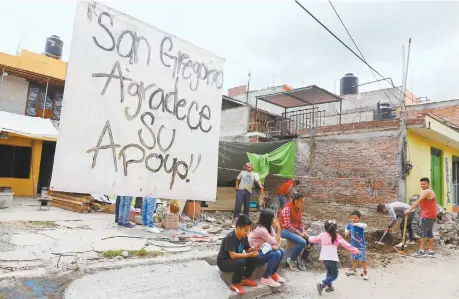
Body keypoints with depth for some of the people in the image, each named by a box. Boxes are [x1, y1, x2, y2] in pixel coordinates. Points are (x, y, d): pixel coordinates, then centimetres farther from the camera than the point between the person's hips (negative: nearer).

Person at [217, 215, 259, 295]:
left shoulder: (244, 237, -4)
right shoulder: (230, 237, -28)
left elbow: (247, 250, 2)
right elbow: (233, 255, -35)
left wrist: (253, 250, -21)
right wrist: (249, 255, -32)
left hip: (236, 259, 8)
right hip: (223, 262, -7)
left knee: (254, 259, -12)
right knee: (240, 262, -36)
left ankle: (245, 278, 5)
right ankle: (235, 284, -14)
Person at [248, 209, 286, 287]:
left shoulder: (268, 227, 1)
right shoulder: (261, 229, -27)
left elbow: (276, 241, -2)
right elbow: (275, 242, -23)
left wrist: (277, 245, -24)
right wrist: (278, 230, -17)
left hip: (262, 251, 9)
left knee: (282, 251, -7)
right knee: (276, 254, -25)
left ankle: (273, 273, 11)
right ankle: (266, 278, -11)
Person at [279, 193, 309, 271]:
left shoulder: (299, 209, 6)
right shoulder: (287, 209, -19)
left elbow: (300, 222, 9)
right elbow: (288, 225, -24)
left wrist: (303, 231, -9)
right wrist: (299, 233, -23)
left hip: (296, 229, 8)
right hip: (285, 230, -8)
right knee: (302, 242, -28)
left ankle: (302, 260, 6)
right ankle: (292, 260, -7)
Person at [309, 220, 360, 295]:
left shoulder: (322, 235, 7)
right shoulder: (337, 236, -3)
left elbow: (313, 239, 22)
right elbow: (346, 245, -4)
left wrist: (309, 238, 44)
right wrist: (355, 250, 4)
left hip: (324, 258, 5)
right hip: (332, 259, -5)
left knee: (329, 272, 27)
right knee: (334, 275, 6)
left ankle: (329, 286, 27)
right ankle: (322, 284, -11)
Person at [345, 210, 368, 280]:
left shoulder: (360, 225, -24)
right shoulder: (350, 225, -8)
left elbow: (365, 226, -49)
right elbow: (347, 228, 16)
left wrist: (356, 224, -54)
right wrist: (346, 232, -4)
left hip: (361, 246, -5)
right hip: (353, 245, 5)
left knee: (362, 260, 7)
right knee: (354, 259, 22)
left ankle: (365, 272, 28)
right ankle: (354, 270, 41)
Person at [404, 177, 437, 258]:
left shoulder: (427, 191, -13)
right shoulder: (431, 192, 20)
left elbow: (418, 202, -19)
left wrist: (409, 210, -21)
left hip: (427, 216, -10)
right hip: (431, 215, 10)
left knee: (422, 232, -8)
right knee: (429, 233, 11)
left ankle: (422, 251, -7)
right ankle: (431, 251, 14)